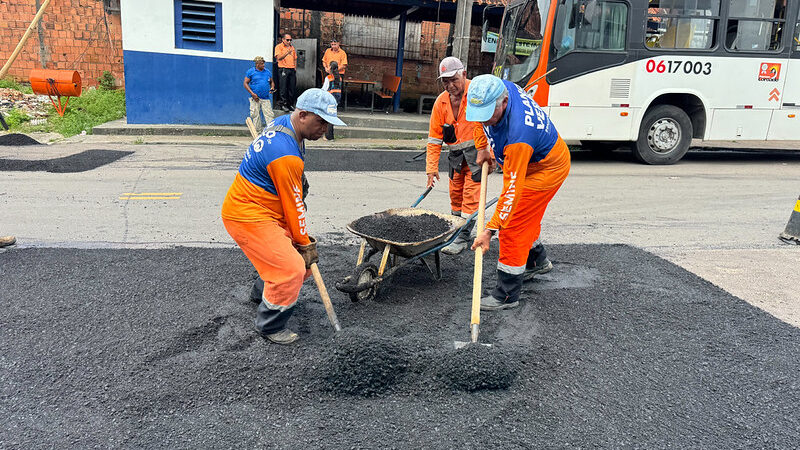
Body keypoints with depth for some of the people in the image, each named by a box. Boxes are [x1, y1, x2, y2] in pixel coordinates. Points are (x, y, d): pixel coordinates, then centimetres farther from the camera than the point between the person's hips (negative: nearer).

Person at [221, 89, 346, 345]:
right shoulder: (286, 156, -28)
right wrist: (305, 243, -6)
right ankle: (269, 326, 5)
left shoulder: (283, 122, 3)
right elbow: (293, 206, -18)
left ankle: (263, 290, 38)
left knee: (302, 259, 13)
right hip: (248, 217, -10)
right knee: (292, 269, -15)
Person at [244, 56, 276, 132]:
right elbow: (245, 83, 1)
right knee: (255, 115, 0)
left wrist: (272, 88, 1)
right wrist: (252, 93, -10)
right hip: (255, 98, -2)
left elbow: (271, 82, 25)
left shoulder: (267, 72, 14)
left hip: (266, 98, 2)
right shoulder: (251, 71, 3)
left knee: (269, 114, -7)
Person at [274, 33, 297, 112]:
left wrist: (295, 69, 14)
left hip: (292, 69, 5)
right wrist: (287, 53, -26)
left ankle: (290, 104, 11)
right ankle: (283, 104, -2)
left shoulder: (292, 47, 17)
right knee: (283, 88, -7)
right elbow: (279, 57, -14)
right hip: (283, 69, -5)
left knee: (292, 88, 4)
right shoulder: (279, 47, 1)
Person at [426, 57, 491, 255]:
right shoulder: (441, 102, 3)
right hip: (456, 152, 6)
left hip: (478, 149, -5)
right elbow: (434, 138, 5)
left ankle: (463, 237, -2)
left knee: (471, 192, -7)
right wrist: (432, 168, 0)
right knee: (456, 192, 12)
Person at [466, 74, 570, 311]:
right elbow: (480, 119, 7)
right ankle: (537, 261, 48)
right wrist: (482, 147, 5)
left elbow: (512, 190, -40)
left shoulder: (518, 134, -43)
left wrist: (490, 229, -38)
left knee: (513, 226, -10)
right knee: (526, 217, 24)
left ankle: (507, 294, 1)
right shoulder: (497, 89, -20)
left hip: (546, 169, -9)